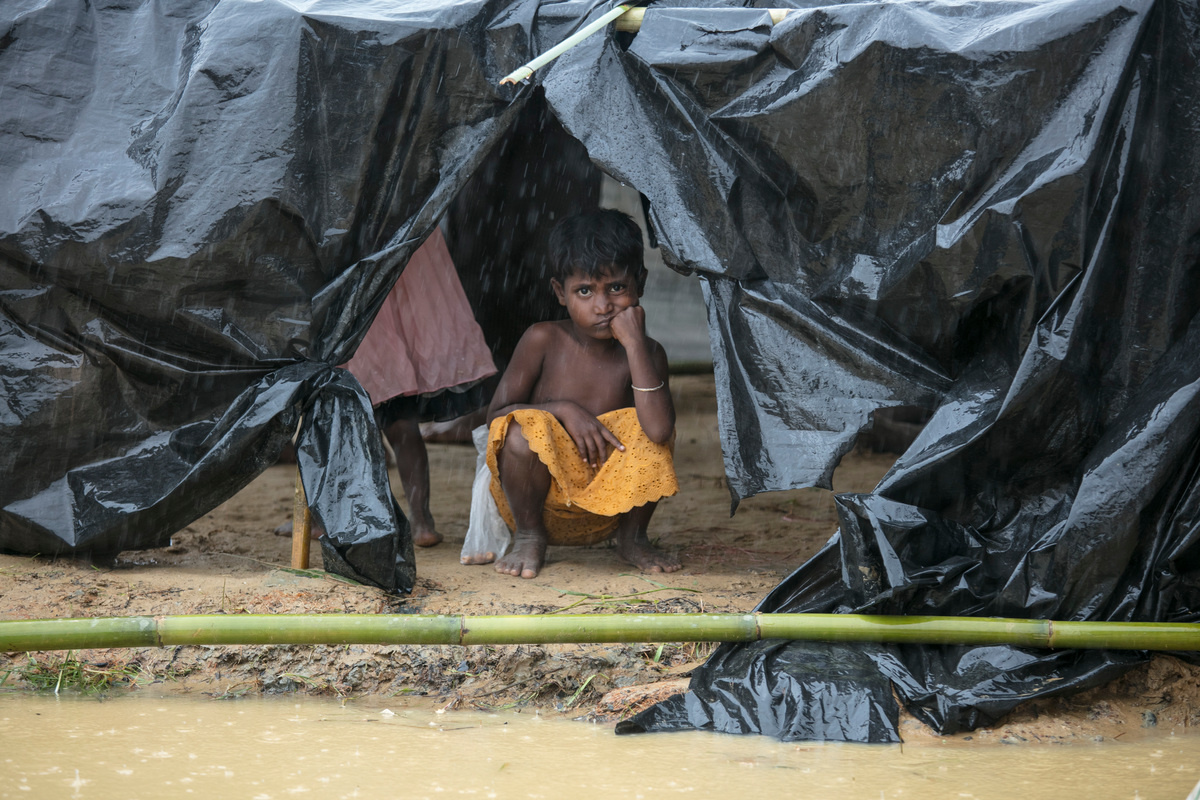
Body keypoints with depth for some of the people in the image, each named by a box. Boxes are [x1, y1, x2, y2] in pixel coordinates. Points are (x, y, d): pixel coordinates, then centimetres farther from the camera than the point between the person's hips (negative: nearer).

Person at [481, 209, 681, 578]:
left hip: (607, 502, 1)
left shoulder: (646, 353, -8)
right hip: (540, 498, -1)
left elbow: (659, 430, -26)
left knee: (653, 435, -23)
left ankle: (632, 537, 4)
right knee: (524, 429, -30)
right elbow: (497, 414, -8)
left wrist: (635, 344, -27)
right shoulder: (543, 340, -8)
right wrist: (562, 409, -22)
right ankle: (528, 536, -3)